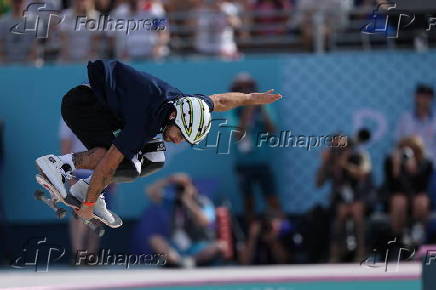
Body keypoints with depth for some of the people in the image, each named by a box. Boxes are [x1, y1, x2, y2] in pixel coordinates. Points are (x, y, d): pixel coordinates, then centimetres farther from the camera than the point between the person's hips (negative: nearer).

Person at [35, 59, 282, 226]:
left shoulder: (185, 104, -12)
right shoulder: (144, 123, -34)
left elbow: (221, 101, 8)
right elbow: (108, 164, -31)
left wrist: (255, 98, 22)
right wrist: (86, 208, -24)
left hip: (108, 103, 9)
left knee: (153, 160, -1)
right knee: (127, 165, -27)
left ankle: (88, 188, 3)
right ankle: (61, 163, -19)